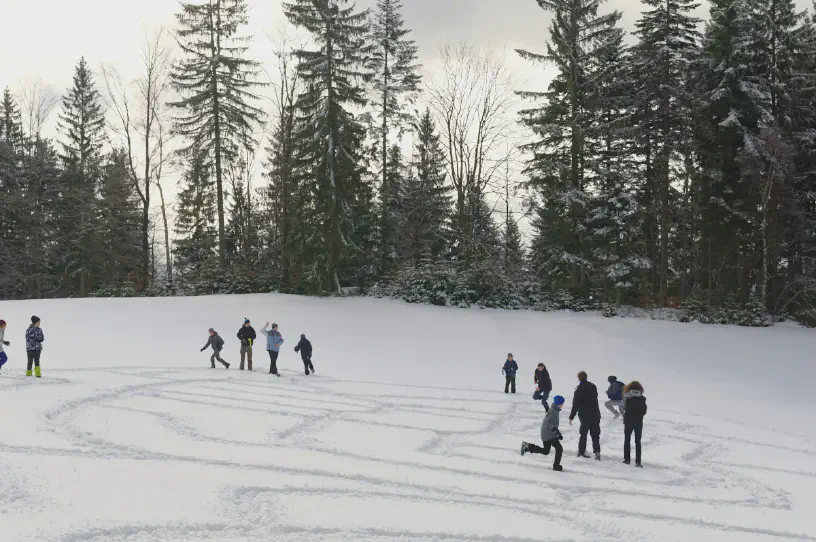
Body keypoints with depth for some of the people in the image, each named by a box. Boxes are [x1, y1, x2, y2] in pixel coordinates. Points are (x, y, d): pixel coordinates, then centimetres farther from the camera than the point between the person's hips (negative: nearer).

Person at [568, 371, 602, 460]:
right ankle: (597, 451, -3)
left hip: (584, 415, -3)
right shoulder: (593, 386, 0)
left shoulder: (579, 390, -15)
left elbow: (575, 405, -16)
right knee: (595, 434, 7)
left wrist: (571, 417, -12)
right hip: (595, 414, 3)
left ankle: (581, 451, 15)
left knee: (583, 433, 11)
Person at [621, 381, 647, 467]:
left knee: (627, 440, 14)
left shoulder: (627, 397, -12)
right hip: (639, 422, 1)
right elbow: (644, 411, -1)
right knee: (638, 441, 8)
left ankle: (627, 459, 12)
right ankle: (638, 461, 3)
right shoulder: (642, 398, -6)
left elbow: (622, 407, -7)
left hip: (628, 421, -1)